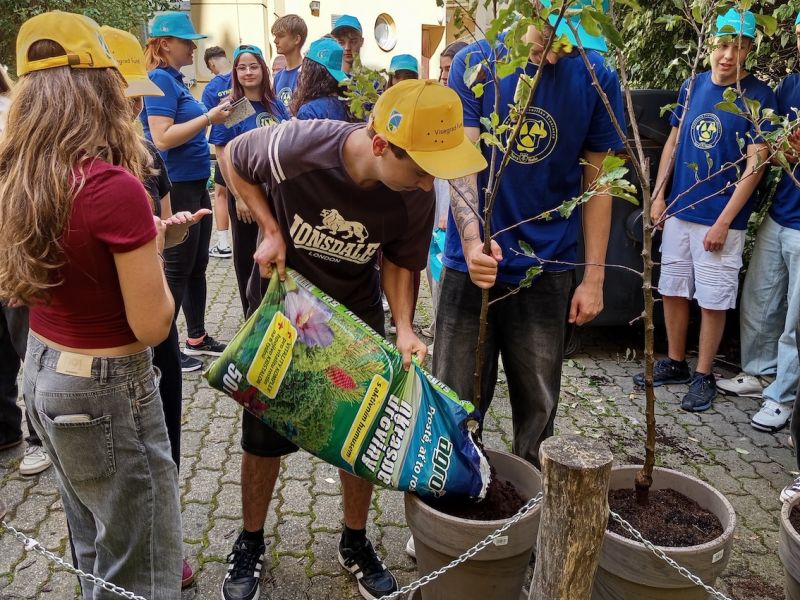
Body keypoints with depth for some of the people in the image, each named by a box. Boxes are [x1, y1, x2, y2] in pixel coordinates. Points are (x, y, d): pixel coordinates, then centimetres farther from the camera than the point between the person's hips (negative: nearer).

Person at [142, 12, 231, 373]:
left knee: (197, 265, 15)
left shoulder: (174, 79, 14)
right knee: (177, 269, -2)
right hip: (175, 189, -10)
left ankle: (197, 338, 28)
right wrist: (208, 118, -21)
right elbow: (162, 138, -24)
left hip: (194, 185, 10)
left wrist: (213, 116, 13)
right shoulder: (160, 79, -14)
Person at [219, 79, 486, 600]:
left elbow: (398, 262, -6)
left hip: (356, 314, 2)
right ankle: (251, 544, 33)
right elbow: (234, 158, -10)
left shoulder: (417, 196, -24)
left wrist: (405, 329, -21)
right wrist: (271, 230, -19)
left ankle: (356, 543, 34)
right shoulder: (295, 147, -32)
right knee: (264, 434, 8)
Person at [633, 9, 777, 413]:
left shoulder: (758, 95, -8)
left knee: (713, 300, 3)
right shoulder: (692, 85, 6)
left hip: (720, 218, -5)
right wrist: (659, 195, 7)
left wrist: (723, 222, -15)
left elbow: (755, 164, -12)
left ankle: (703, 376, 17)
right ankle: (675, 363, 28)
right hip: (678, 211, 5)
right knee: (672, 290, 12)